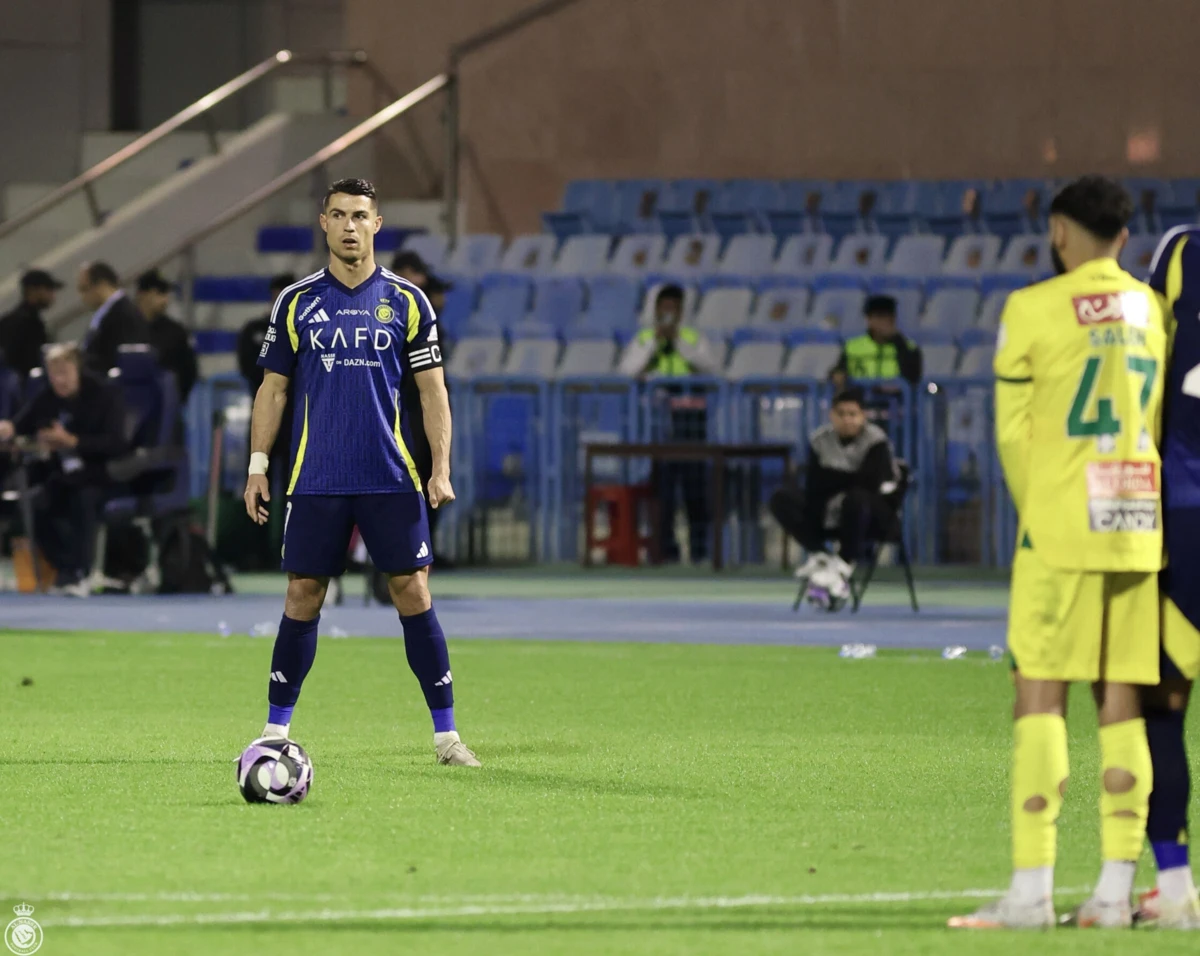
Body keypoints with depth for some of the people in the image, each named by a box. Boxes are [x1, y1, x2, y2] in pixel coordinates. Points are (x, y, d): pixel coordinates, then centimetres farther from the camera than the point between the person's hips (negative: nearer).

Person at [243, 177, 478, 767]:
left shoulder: (406, 302, 4)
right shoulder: (296, 303, 6)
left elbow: (432, 389, 6)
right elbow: (273, 388, 10)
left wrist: (441, 469, -4)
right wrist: (257, 466, 3)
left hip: (391, 479, 0)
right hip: (315, 481, 0)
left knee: (413, 591, -4)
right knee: (303, 596, 1)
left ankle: (446, 734, 1)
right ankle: (276, 729, 11)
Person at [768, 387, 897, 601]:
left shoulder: (876, 441, -13)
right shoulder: (820, 440, -2)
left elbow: (869, 482, -24)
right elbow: (814, 486, -8)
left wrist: (832, 477, -16)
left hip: (872, 513, -5)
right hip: (831, 512, 5)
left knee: (856, 498, -40)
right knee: (782, 498, -13)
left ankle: (844, 565, -26)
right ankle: (819, 555, -20)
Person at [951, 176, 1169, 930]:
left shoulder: (1034, 310, -6)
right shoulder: (1153, 310, 9)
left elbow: (1012, 431, -2)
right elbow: (1161, 423, 14)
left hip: (1060, 528, -5)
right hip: (1138, 529, 5)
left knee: (1041, 697, -3)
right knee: (1122, 701, 6)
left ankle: (1032, 889, -7)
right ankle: (1116, 889, 4)